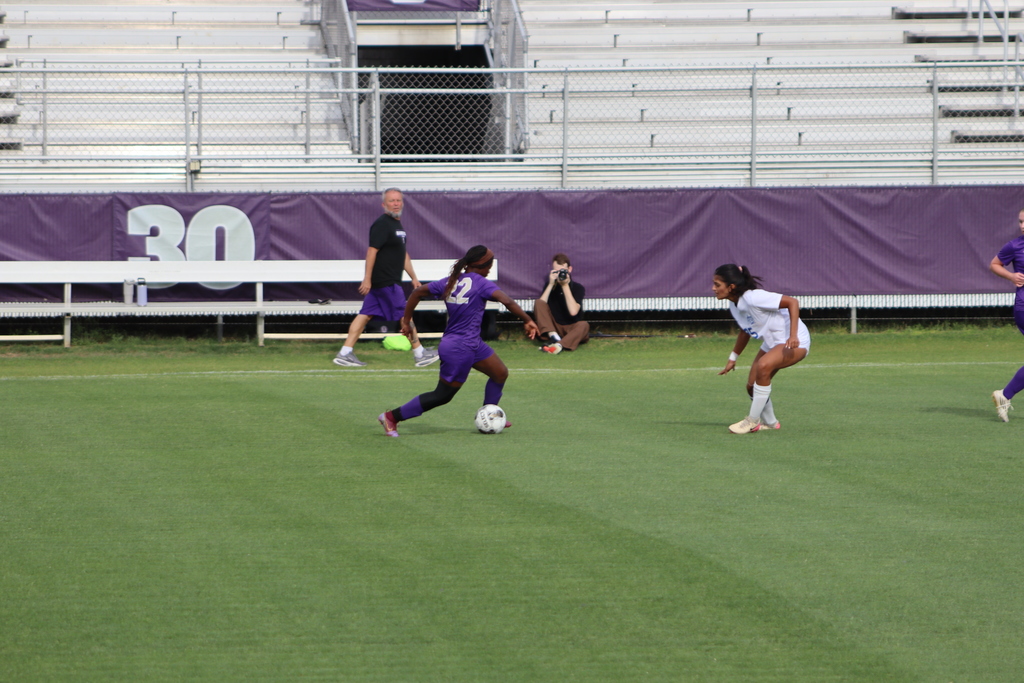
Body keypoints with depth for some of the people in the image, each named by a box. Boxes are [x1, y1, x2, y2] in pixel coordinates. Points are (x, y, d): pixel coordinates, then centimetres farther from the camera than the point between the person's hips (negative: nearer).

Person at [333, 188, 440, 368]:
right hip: (385, 283, -10)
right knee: (404, 316, -1)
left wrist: (413, 277, 26)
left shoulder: (397, 224, 18)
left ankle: (345, 354, 5)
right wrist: (367, 278, -23)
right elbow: (372, 250, -19)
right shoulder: (382, 225, -13)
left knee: (365, 315, 6)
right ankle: (420, 354, 10)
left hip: (391, 281, 10)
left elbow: (403, 254, 27)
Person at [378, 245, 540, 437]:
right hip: (461, 349, -9)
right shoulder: (481, 283, -16)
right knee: (442, 396, -1)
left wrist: (406, 320, 14)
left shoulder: (450, 282, 6)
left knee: (501, 373, 19)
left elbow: (418, 292, 7)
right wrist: (528, 321, -24)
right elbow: (507, 301, -28)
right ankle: (392, 417, 2)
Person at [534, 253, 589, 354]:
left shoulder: (578, 288, -4)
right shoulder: (550, 286, 5)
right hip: (554, 329, 2)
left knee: (584, 325, -36)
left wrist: (565, 286, -19)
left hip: (572, 329, -2)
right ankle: (554, 338, -36)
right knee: (538, 303, -18)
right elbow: (539, 306, -12)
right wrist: (551, 285, -16)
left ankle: (559, 345, -59)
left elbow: (573, 311, -21)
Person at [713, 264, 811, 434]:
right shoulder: (734, 305, 0)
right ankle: (769, 422, 28)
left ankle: (753, 421, -20)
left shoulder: (754, 298, -28)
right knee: (752, 386, 2)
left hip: (795, 342, -10)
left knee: (763, 367, -33)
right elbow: (745, 330, 19)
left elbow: (792, 302, -28)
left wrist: (793, 336, -35)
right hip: (771, 343, 10)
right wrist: (733, 358, 23)